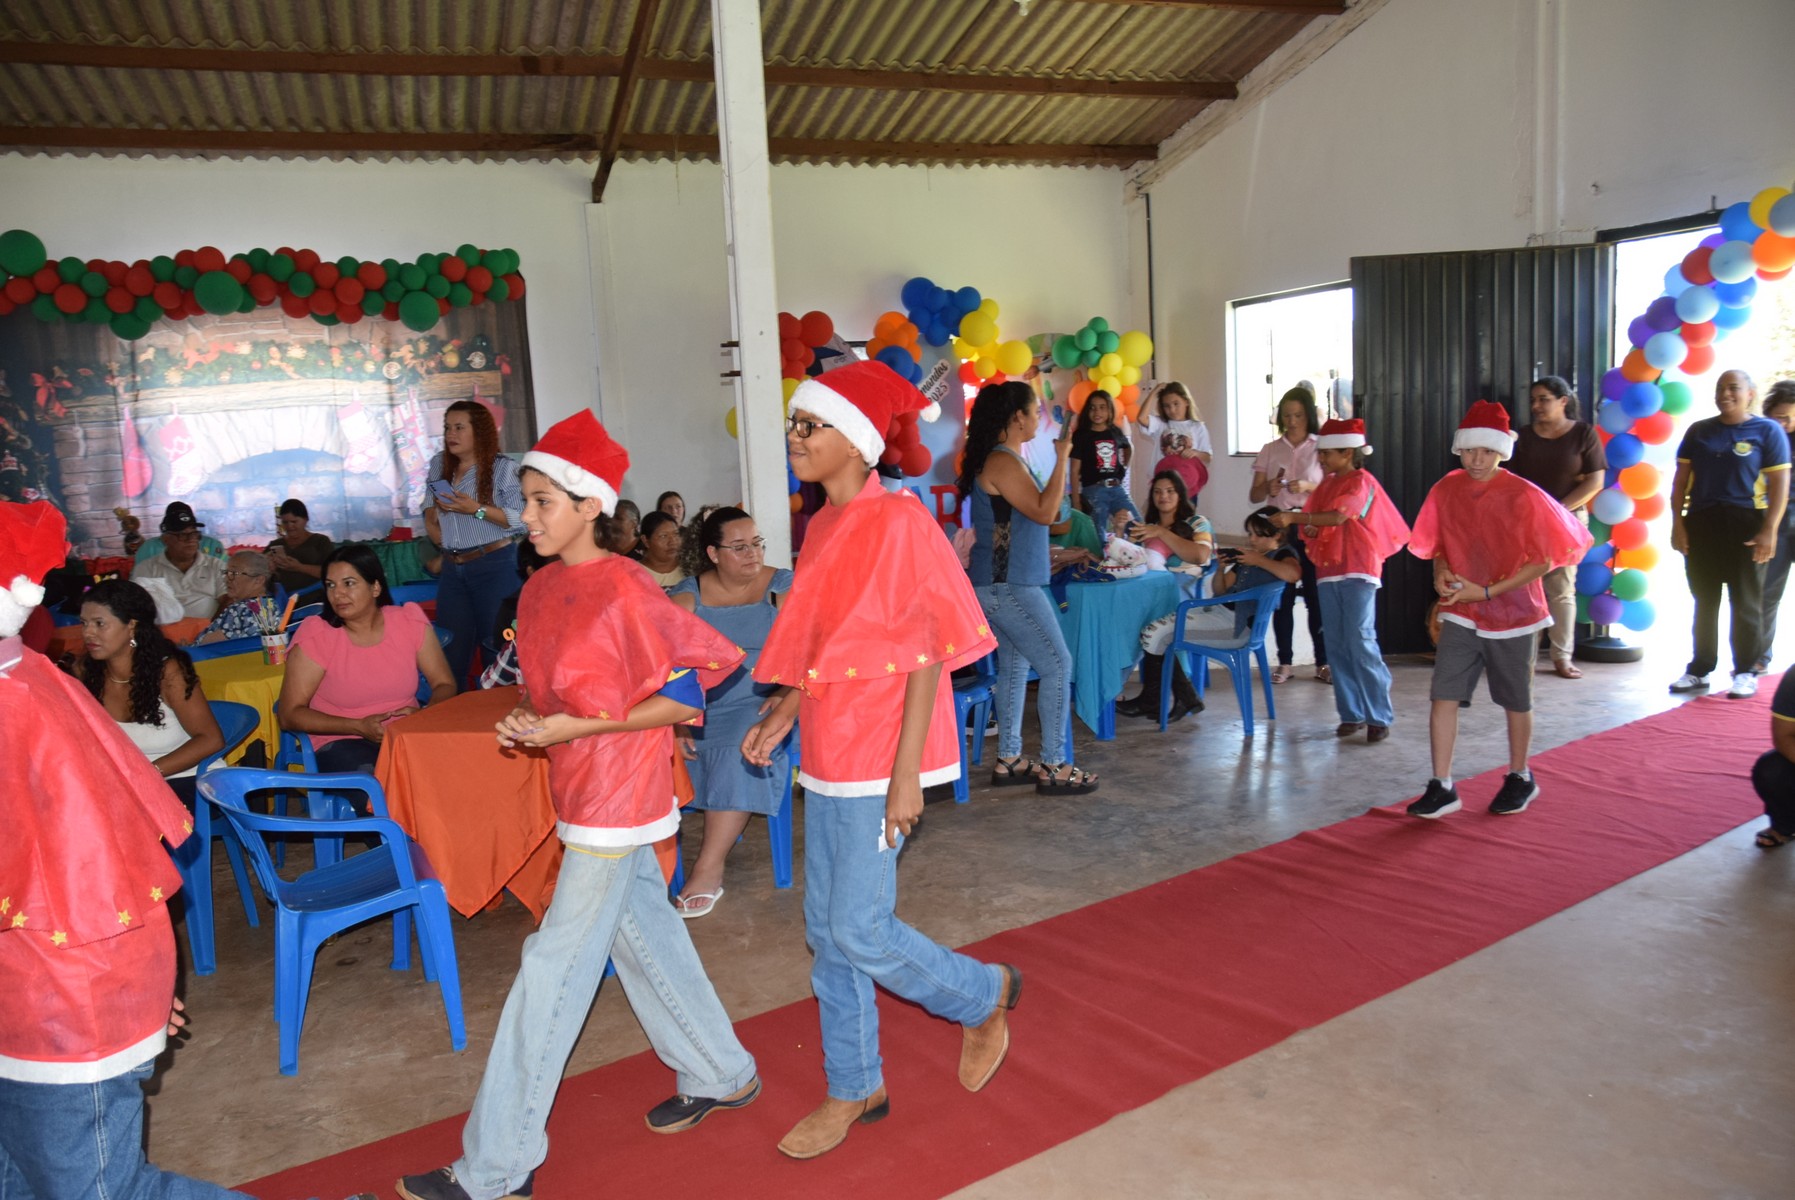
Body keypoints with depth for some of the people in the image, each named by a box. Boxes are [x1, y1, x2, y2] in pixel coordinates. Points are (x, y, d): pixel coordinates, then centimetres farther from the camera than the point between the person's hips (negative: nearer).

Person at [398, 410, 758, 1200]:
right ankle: (719, 1075, 38)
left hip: (615, 802, -8)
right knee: (644, 935, 19)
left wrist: (578, 727, -21)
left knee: (554, 970, -2)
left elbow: (683, 699, -17)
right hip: (579, 795, 8)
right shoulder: (540, 588, 6)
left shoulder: (626, 591, -19)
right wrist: (523, 718, -1)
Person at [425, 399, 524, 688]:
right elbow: (432, 504, 29)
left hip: (493, 566, -6)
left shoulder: (502, 468, -6)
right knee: (452, 649, 7)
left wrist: (477, 510, -20)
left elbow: (523, 518, -15)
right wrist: (430, 517, 8)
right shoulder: (439, 465, 13)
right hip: (452, 569, 6)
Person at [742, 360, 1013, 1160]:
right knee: (827, 929, 13)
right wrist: (783, 714, 8)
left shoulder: (897, 520, -15)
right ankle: (854, 1090, 30)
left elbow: (927, 653, -17)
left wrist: (906, 774, -20)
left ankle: (985, 997, 24)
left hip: (878, 757, -8)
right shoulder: (823, 525, 10)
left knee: (859, 931, -3)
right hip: (829, 752, 8)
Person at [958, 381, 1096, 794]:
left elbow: (1033, 516, 19)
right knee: (1058, 666, -6)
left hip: (1002, 585, 10)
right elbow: (1044, 512, -22)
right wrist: (1062, 457, -19)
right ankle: (1054, 767, 0)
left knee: (1014, 666, 14)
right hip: (1009, 587, -10)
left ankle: (1009, 761, 20)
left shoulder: (1005, 459, 13)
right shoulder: (1003, 462, -17)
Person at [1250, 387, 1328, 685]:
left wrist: (1309, 487, -17)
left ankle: (1323, 663, 6)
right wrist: (1268, 488, -14)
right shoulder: (1269, 450, 10)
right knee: (1282, 596, 2)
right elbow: (1254, 495, 8)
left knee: (1316, 595, -3)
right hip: (1278, 528, 2)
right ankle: (1284, 662, 10)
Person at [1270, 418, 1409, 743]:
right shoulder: (1326, 484, 16)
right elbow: (1315, 525, 18)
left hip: (1357, 572, -7)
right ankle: (1352, 714, 13)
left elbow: (1338, 516, -23)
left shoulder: (1361, 482, -6)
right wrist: (1309, 529, -5)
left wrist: (1296, 517, -28)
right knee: (1337, 645, 6)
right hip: (1327, 572, 7)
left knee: (1361, 643, -10)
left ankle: (1379, 716, -3)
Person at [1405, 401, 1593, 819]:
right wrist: (1440, 572, -10)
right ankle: (1442, 787, 3)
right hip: (1460, 614, 3)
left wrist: (1487, 592, -20)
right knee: (1443, 697, -5)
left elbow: (1542, 561, -13)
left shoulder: (1523, 496, -13)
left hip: (1513, 614, -3)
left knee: (1516, 701, 13)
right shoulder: (1446, 490, -2)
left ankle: (1519, 778, 33)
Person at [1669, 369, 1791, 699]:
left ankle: (1745, 672, 11)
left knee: (1746, 603, 3)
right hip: (1700, 523, 3)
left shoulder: (1768, 431, -1)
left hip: (1745, 524, -3)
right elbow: (1681, 480, 9)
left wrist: (1769, 530, -12)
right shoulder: (1698, 431, 9)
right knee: (1704, 601, 9)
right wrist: (1677, 522, 1)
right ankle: (1699, 670, 16)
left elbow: (1779, 483, -5)